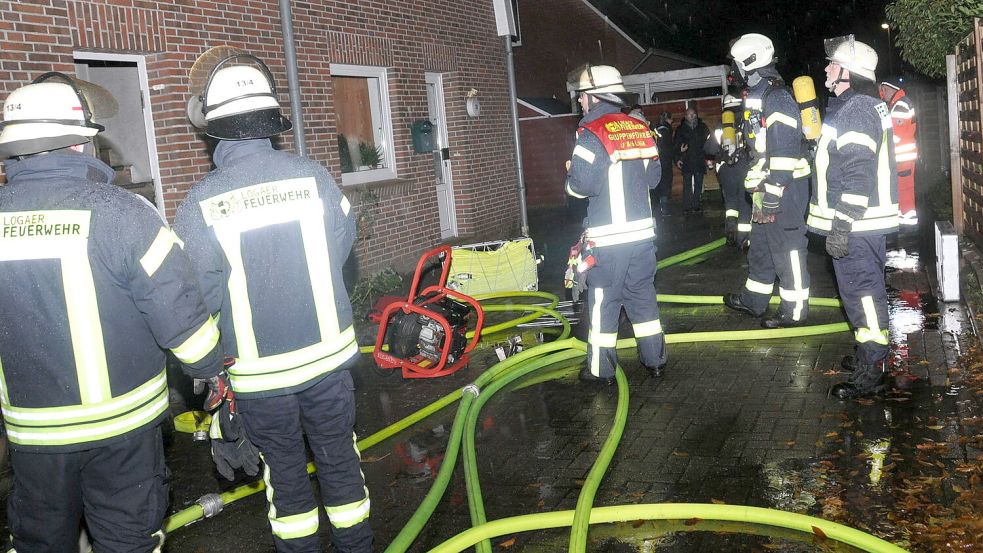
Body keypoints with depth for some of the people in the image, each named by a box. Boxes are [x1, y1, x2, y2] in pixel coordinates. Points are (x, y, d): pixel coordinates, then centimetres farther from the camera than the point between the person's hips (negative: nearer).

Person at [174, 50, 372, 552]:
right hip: (328, 355, 2)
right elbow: (341, 250, -1)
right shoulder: (313, 176, -12)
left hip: (258, 371, -2)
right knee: (338, 458, 18)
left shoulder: (201, 201, -17)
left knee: (284, 471, 17)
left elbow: (198, 296, -14)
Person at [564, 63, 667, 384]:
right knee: (643, 296, 16)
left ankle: (601, 369, 11)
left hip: (608, 237, -6)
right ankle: (654, 360, 23)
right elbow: (654, 177, 13)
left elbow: (581, 185, -18)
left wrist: (571, 173, 2)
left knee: (603, 302, 4)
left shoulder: (592, 133, -13)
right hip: (643, 231, 6)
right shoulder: (640, 129, 7)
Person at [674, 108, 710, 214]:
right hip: (686, 161, -1)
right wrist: (677, 159, -4)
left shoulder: (702, 127, 9)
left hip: (699, 160, 2)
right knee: (687, 185, -4)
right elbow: (676, 144, 5)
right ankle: (687, 207, -2)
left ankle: (697, 206, 9)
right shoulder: (681, 129, 5)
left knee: (698, 185, 4)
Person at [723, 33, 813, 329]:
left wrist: (773, 195, -24)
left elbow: (784, 150, -23)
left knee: (787, 249, -2)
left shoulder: (776, 96, -17)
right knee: (760, 245, 20)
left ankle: (795, 311, 8)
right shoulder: (758, 95, 17)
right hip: (766, 187, 11)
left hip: (782, 188, -11)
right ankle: (753, 300, 33)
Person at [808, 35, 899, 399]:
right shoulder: (866, 105, 17)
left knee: (861, 291, -6)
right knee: (866, 289, 18)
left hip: (855, 224, -11)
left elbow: (858, 174, -25)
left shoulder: (855, 111, -18)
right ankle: (871, 354, 31)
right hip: (866, 222, 11)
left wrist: (841, 224, -25)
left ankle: (870, 375, -1)